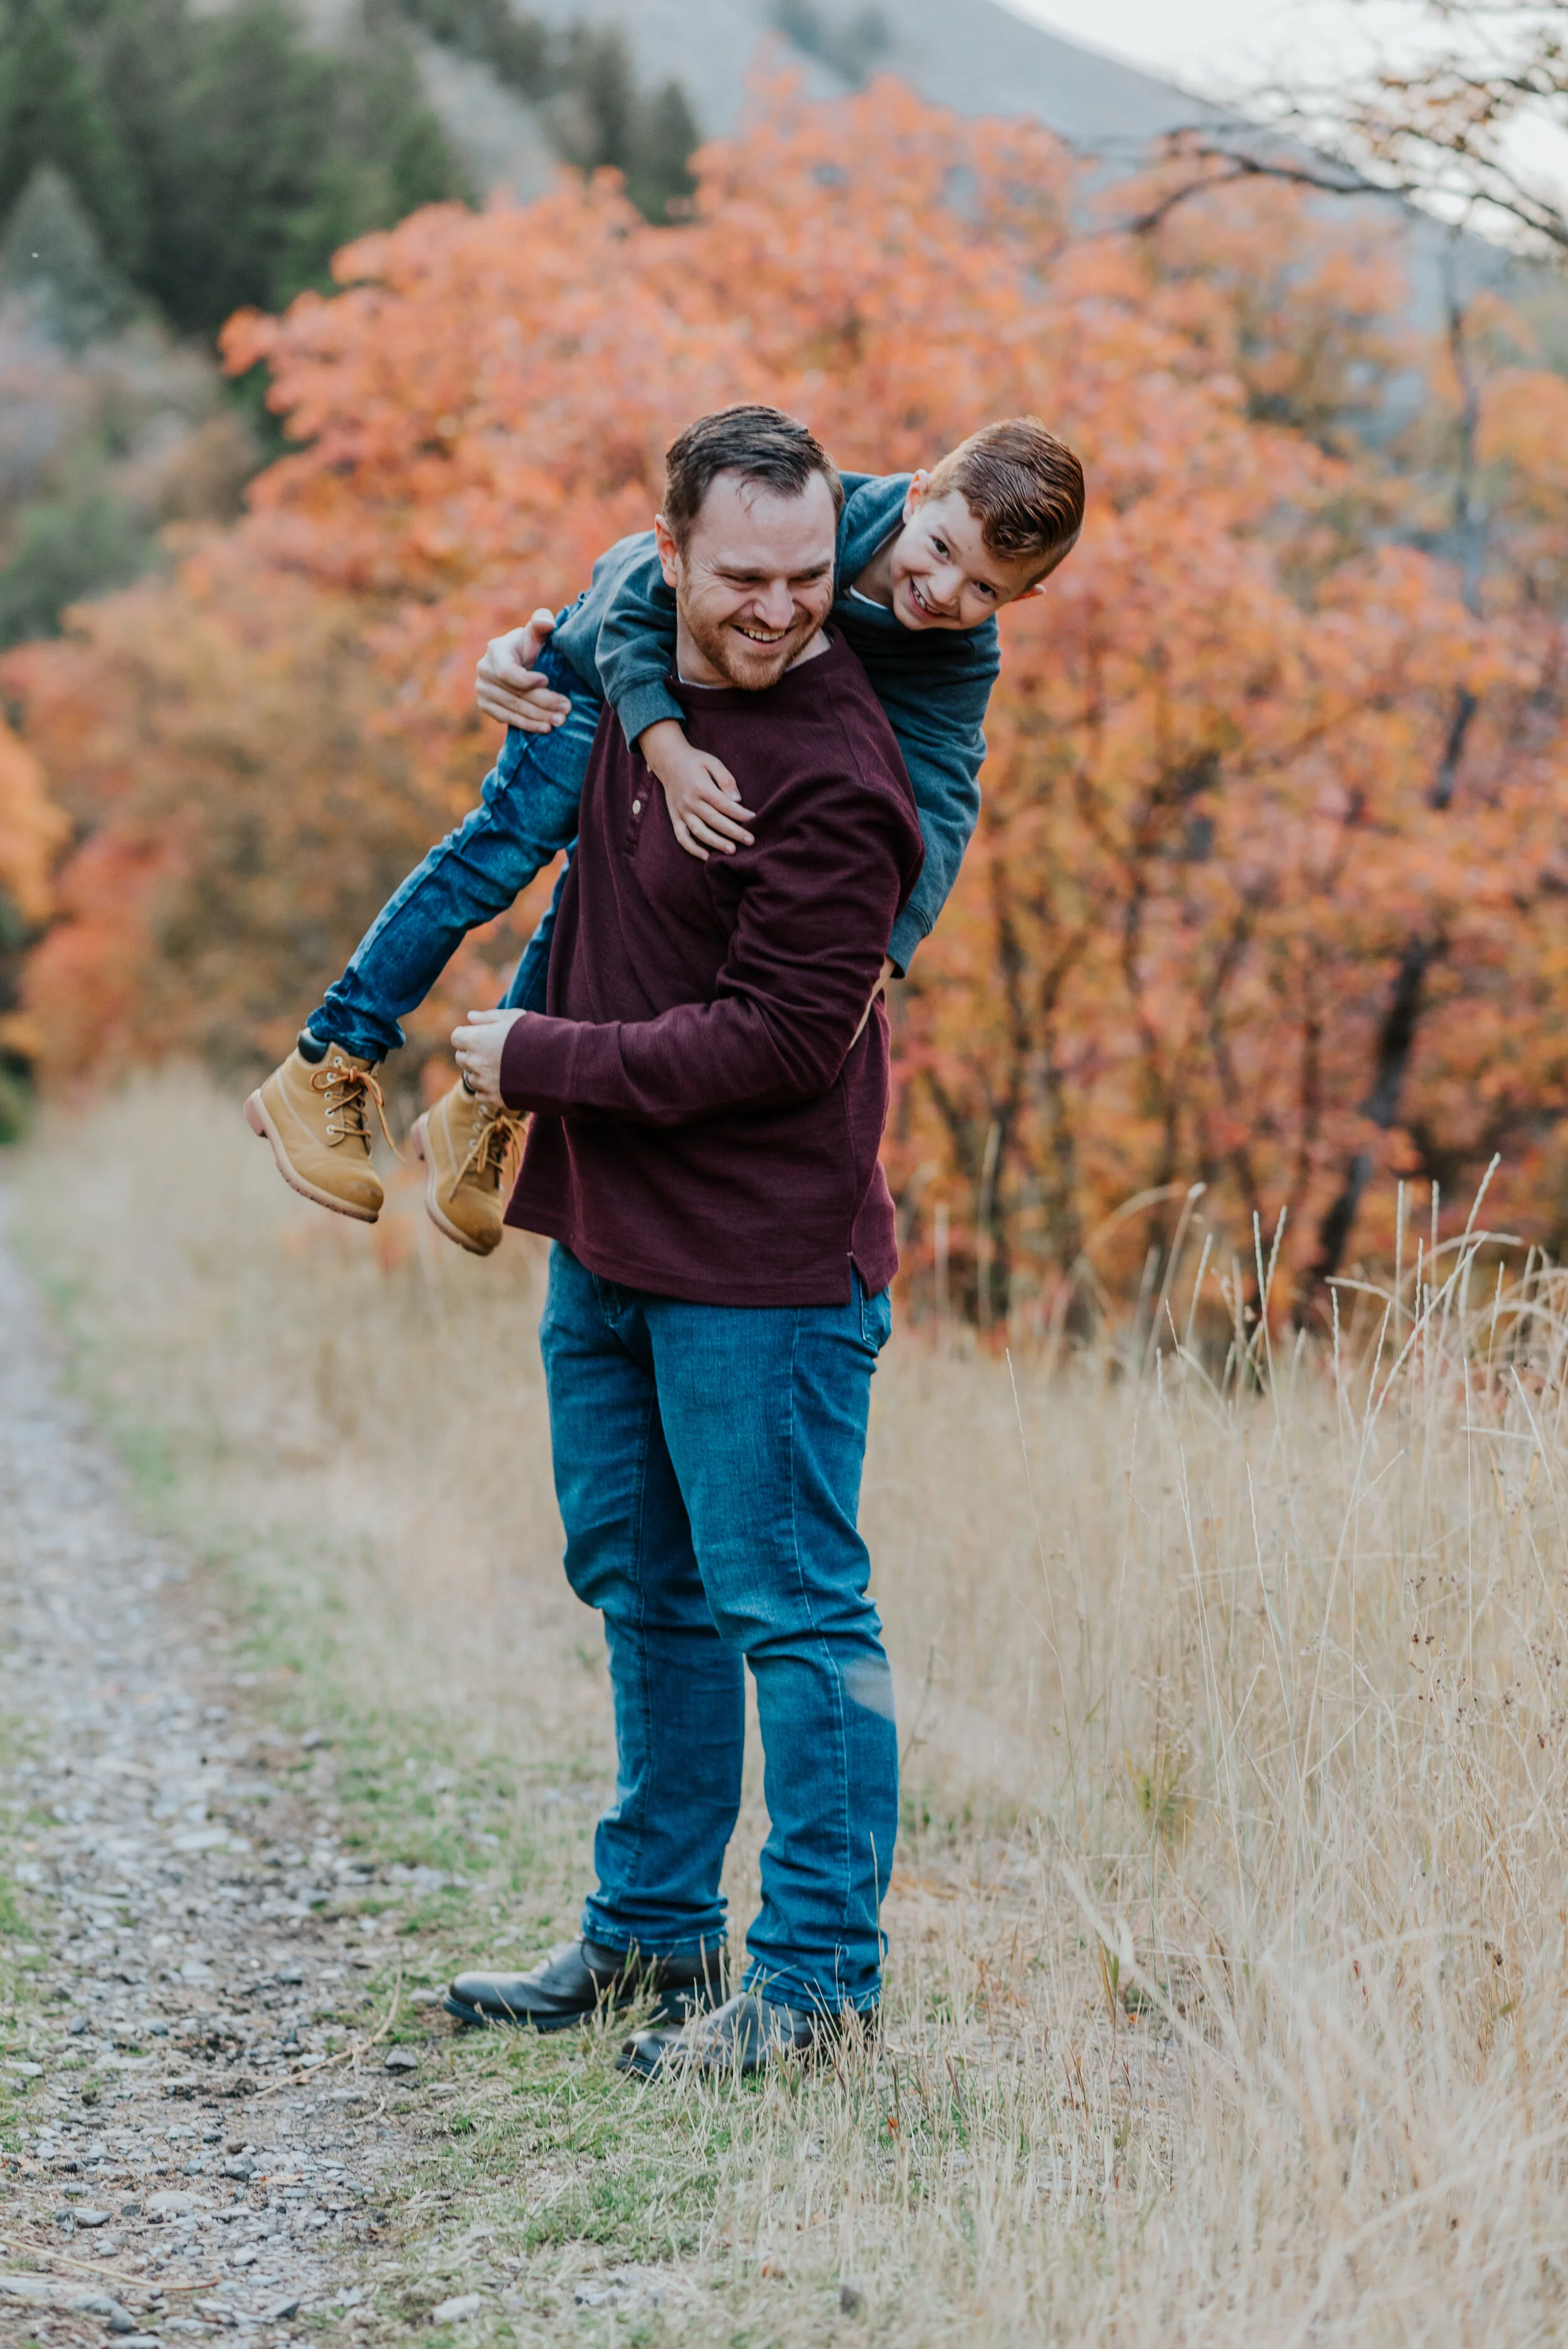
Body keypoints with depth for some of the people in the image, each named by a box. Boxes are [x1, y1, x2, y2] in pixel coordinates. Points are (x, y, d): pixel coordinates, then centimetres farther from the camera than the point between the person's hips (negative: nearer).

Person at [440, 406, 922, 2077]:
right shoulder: (642, 677, 7)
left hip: (760, 1263, -9)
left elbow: (776, 1040, -20)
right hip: (604, 1242, 9)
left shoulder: (832, 777, -19)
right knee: (643, 1590, 18)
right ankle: (651, 1928, 31)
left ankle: (815, 1973, 6)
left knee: (789, 1611, -3)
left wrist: (537, 1062, -14)